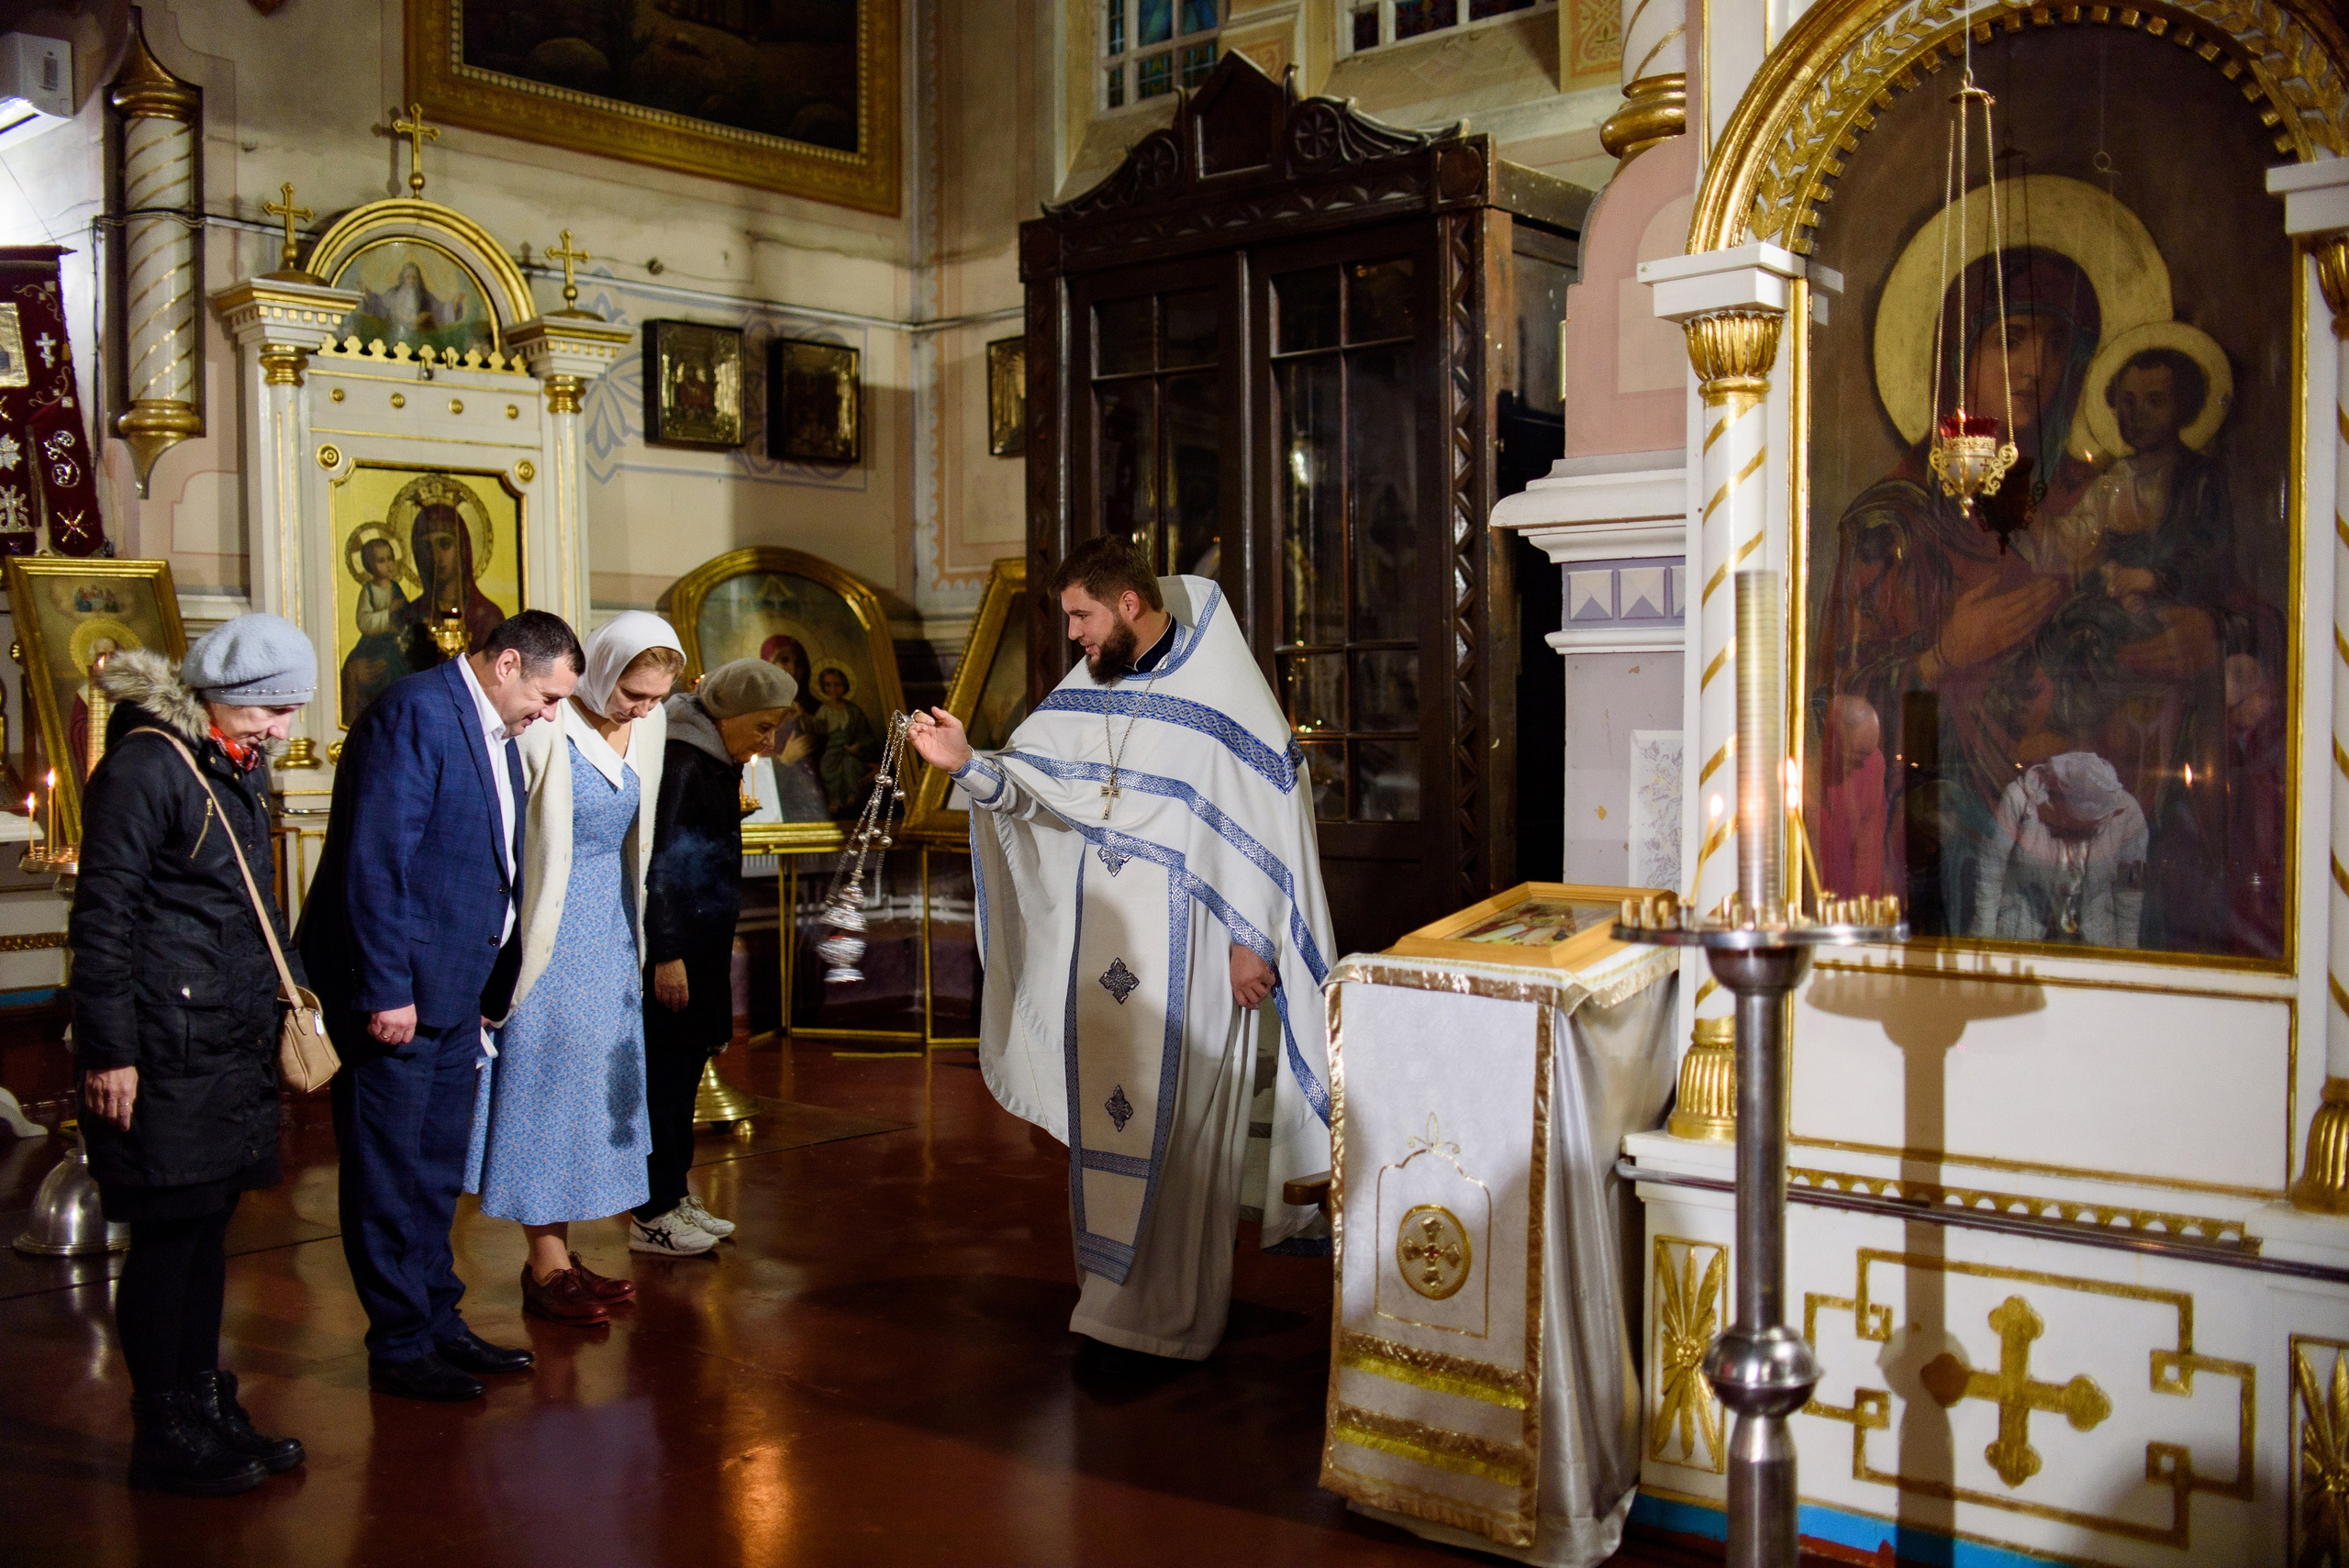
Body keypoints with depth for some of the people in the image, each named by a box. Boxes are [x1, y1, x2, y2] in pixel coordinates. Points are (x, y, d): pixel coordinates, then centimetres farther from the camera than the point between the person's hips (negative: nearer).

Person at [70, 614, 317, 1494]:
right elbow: (102, 916, -15)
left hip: (233, 1042, 8)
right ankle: (164, 1436, 12)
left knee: (207, 1223, 15)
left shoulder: (241, 768, 13)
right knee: (169, 1231, 0)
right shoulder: (146, 766, -13)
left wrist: (293, 986, 15)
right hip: (165, 1049, -8)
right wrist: (108, 1051, -17)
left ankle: (206, 1410, 26)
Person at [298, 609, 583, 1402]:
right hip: (396, 989, -9)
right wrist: (387, 990, -21)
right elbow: (376, 860, -21)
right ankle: (400, 1349, 13)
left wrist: (488, 987, 13)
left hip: (452, 988, 9)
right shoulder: (415, 713, -16)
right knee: (390, 1174, 3)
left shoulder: (495, 731, 13)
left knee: (437, 1170, 17)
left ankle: (437, 1323, 28)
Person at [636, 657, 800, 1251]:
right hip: (671, 948, -10)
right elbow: (659, 864, -20)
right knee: (663, 1076, -4)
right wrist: (666, 956, -21)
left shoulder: (717, 763, 13)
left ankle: (676, 1197, 23)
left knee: (685, 1073, 14)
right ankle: (653, 1217, 3)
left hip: (701, 945, 10)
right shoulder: (680, 763, -17)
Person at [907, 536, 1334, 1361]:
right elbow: (1033, 784, 5)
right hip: (1100, 949, 6)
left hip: (1188, 952, -6)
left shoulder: (1222, 692, -10)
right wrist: (969, 762, -14)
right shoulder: (1087, 690, 10)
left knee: (1173, 1128, -1)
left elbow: (1265, 818, -12)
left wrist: (1250, 939, -14)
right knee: (1106, 1114, 12)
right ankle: (1121, 1290, 26)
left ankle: (1163, 1318, 10)